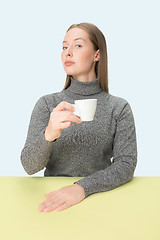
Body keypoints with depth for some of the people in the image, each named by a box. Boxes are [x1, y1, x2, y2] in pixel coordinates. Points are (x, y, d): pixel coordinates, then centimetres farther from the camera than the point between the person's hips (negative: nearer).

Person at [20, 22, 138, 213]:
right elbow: (29, 166, -5)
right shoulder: (47, 104, 3)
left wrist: (82, 187, -21)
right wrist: (48, 135, -25)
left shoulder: (119, 108, 1)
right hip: (52, 198, 0)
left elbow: (126, 165, -6)